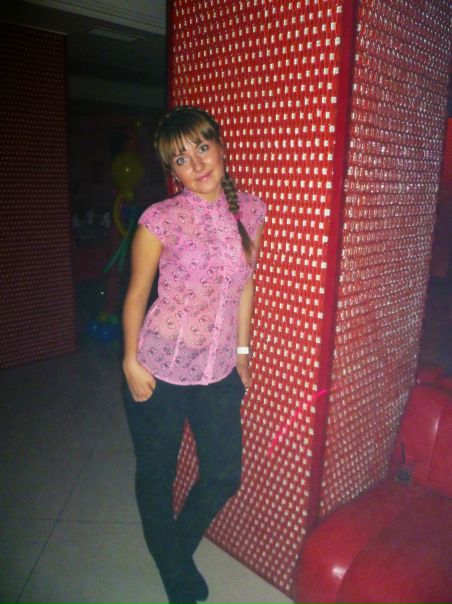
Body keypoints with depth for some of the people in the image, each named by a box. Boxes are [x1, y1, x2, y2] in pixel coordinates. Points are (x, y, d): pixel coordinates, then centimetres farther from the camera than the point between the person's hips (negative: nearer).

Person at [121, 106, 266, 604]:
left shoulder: (251, 211, -2)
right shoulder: (160, 220, -15)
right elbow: (137, 293, -6)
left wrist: (241, 349, 10)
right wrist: (131, 361, -6)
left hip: (219, 372, 4)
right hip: (160, 372, -3)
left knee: (224, 476, 15)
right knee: (156, 475, 16)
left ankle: (179, 548, 48)